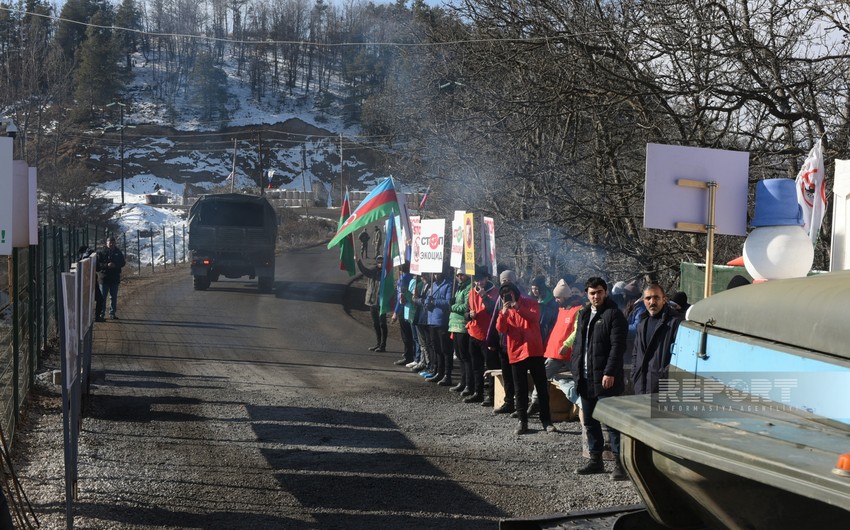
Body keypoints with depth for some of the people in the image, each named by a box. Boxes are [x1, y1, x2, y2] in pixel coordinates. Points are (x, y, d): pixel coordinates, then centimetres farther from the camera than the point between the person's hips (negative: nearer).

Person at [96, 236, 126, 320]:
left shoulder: (118, 252, 8)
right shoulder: (101, 252, -4)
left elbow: (122, 263, 8)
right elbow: (97, 264, -9)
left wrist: (115, 265, -11)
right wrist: (106, 265, -24)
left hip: (115, 278, 4)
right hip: (104, 278, -4)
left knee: (114, 297, 11)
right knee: (102, 297, -3)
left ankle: (112, 313, 20)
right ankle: (101, 315, 0)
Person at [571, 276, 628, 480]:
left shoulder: (614, 314, -8)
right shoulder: (583, 314, 16)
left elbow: (617, 346, -15)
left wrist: (610, 373, -21)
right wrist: (576, 370, 12)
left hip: (605, 379, -8)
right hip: (585, 378, 8)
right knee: (590, 421, 13)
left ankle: (619, 463, -3)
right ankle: (596, 460, 23)